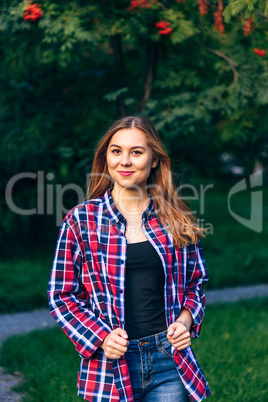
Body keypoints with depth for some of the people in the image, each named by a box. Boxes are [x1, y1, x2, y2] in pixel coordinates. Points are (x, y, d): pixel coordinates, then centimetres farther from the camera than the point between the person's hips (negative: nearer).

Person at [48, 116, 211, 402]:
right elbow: (61, 295, 2)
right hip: (110, 366, -1)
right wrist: (101, 337, -11)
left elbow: (196, 281, 16)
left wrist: (185, 319, -3)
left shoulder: (175, 220, 5)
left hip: (169, 359, 1)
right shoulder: (81, 220, -1)